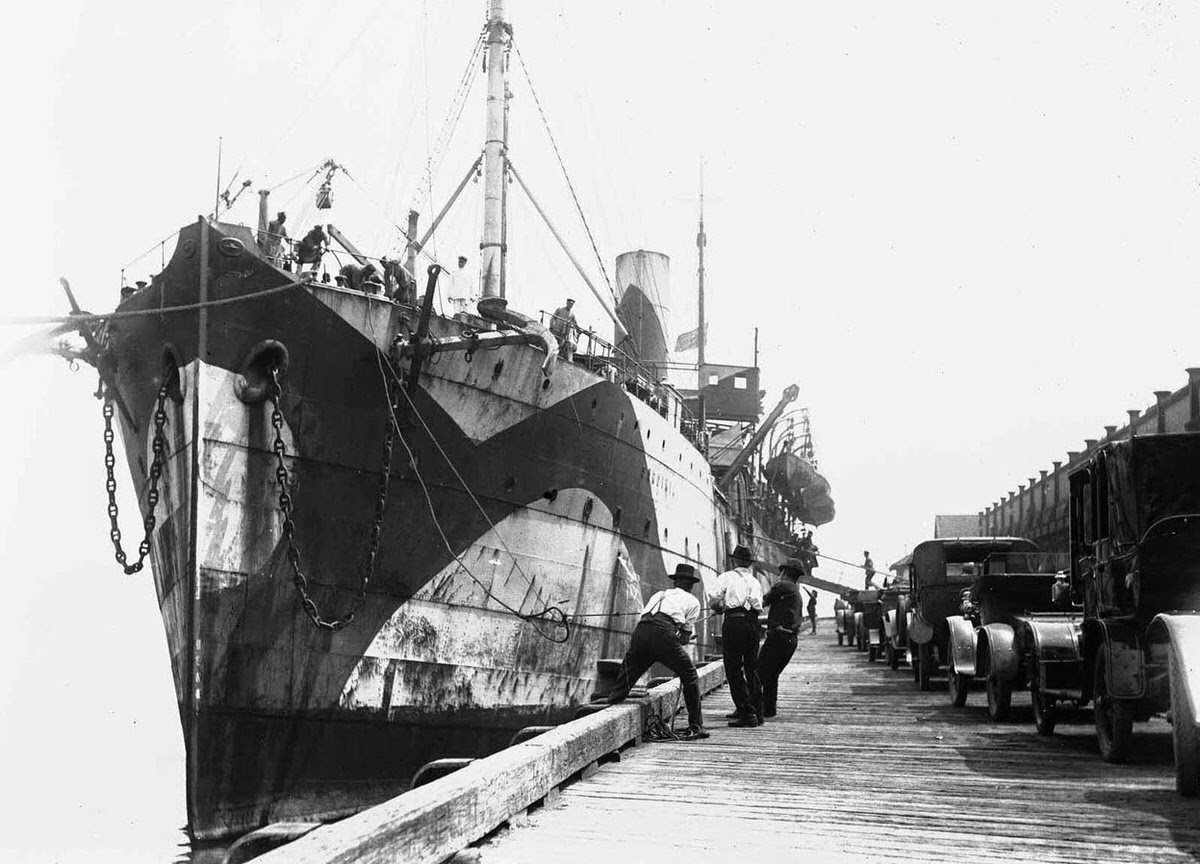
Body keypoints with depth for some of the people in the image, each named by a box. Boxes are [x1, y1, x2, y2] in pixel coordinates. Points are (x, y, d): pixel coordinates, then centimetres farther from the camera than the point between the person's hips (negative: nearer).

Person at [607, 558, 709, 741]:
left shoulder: (659, 595, 36)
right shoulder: (692, 601, 24)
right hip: (664, 633, -4)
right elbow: (686, 636, 22)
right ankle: (696, 726, 11)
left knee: (625, 678, 16)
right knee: (690, 677, 11)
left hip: (640, 630, 4)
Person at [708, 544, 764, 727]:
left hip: (734, 621, -5)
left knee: (734, 670, -2)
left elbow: (713, 603, -4)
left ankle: (747, 714, -8)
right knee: (752, 668, 14)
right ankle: (757, 711, 16)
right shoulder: (755, 582, 18)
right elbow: (759, 605, 5)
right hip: (753, 621, 5)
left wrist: (722, 607, 17)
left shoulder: (726, 577, 5)